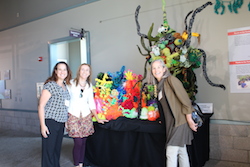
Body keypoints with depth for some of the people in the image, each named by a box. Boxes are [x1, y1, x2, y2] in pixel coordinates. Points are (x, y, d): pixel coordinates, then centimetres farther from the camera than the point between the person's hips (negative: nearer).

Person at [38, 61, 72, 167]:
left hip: (61, 123, 7)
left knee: (57, 149, 16)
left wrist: (66, 121, 11)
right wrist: (42, 125, -15)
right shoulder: (50, 85, -9)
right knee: (48, 150, 0)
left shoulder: (66, 86, 12)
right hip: (50, 122, -7)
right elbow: (41, 106, -11)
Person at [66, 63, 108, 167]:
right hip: (73, 116, -3)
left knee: (83, 142, 5)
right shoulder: (71, 83, -1)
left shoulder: (89, 86, 10)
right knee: (78, 142, -7)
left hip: (86, 116, 3)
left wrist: (97, 118, 9)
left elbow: (91, 103, 13)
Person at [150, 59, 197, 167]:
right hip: (170, 122, 8)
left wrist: (189, 119, -14)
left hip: (178, 121, -8)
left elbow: (185, 99, -14)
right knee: (181, 152, 14)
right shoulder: (159, 85, 14)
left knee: (171, 154, -7)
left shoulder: (171, 79, -10)